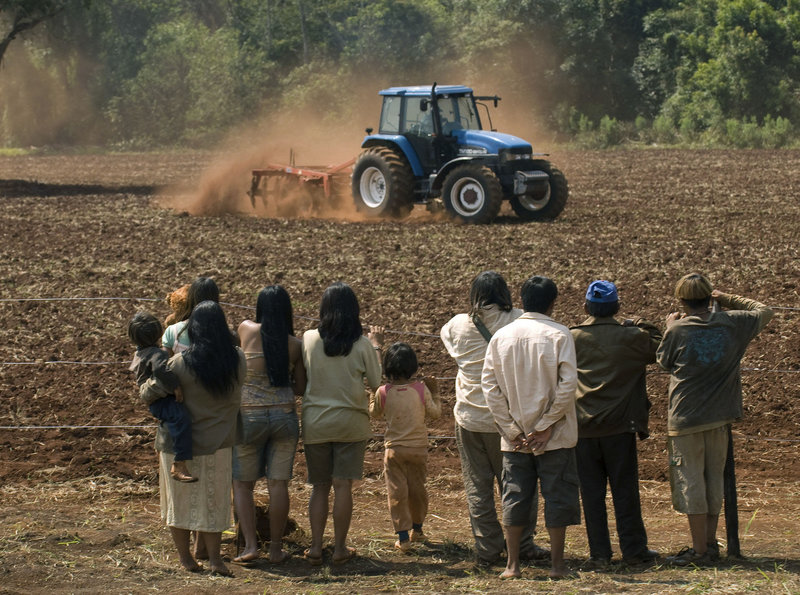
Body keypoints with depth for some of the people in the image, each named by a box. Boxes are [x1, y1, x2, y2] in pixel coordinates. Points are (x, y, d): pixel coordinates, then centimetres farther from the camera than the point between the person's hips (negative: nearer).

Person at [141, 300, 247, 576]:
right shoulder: (237, 360, -10)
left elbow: (151, 392, -13)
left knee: (179, 500, 14)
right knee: (213, 501, 15)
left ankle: (185, 557, 22)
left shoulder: (181, 363, -19)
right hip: (217, 444, 2)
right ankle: (214, 558, 14)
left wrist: (145, 384, 10)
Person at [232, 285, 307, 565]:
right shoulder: (296, 345, -1)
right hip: (284, 416, 1)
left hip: (249, 417, -1)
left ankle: (250, 545, -1)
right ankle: (276, 549, 9)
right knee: (278, 483, 5)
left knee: (242, 483, 9)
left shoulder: (247, 330, -5)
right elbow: (300, 388, 7)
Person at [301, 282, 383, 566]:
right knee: (343, 485, 4)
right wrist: (377, 347, 9)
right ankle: (340, 548, 7)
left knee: (319, 486, 10)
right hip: (350, 422, -1)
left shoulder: (309, 339, -6)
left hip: (315, 422, 1)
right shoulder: (362, 345, -9)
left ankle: (315, 547, 7)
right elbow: (378, 382, -3)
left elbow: (302, 375, 6)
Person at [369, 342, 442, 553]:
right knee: (417, 488, 16)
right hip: (418, 448, 1)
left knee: (397, 491, 2)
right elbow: (434, 413, 0)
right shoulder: (421, 389, -9)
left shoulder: (383, 392, -9)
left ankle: (403, 537, -3)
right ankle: (417, 529, 32)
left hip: (394, 450, -1)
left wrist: (372, 396, 23)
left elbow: (374, 413, 8)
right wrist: (434, 393, 12)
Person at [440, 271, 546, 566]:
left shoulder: (457, 325, -2)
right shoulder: (518, 322, -10)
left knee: (477, 486, 7)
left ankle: (487, 550, 7)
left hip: (469, 418, 1)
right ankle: (523, 545, 14)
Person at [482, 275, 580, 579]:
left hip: (514, 438, 3)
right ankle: (557, 564, 7)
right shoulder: (558, 334, -8)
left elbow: (489, 384, -1)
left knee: (514, 497, 9)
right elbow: (567, 383, -14)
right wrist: (547, 425, -8)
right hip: (555, 438, -3)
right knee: (557, 497, 5)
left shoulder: (501, 336, 2)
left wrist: (512, 431, 0)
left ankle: (512, 565, 10)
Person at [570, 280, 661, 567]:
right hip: (619, 425, -1)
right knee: (625, 489, 7)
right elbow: (659, 350, 10)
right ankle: (633, 549, 11)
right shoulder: (631, 336, -5)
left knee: (591, 491, 5)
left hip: (582, 426, 1)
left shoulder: (572, 338, 0)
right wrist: (644, 327, 17)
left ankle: (599, 552, 6)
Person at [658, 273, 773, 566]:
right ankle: (711, 544, 21)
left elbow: (664, 362, 6)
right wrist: (728, 299, 21)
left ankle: (699, 550, 2)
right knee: (714, 479, 15)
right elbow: (763, 311, 17)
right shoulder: (733, 323, -2)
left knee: (690, 480, 2)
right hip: (720, 416, 4)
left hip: (686, 417, -4)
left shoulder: (678, 330, -11)